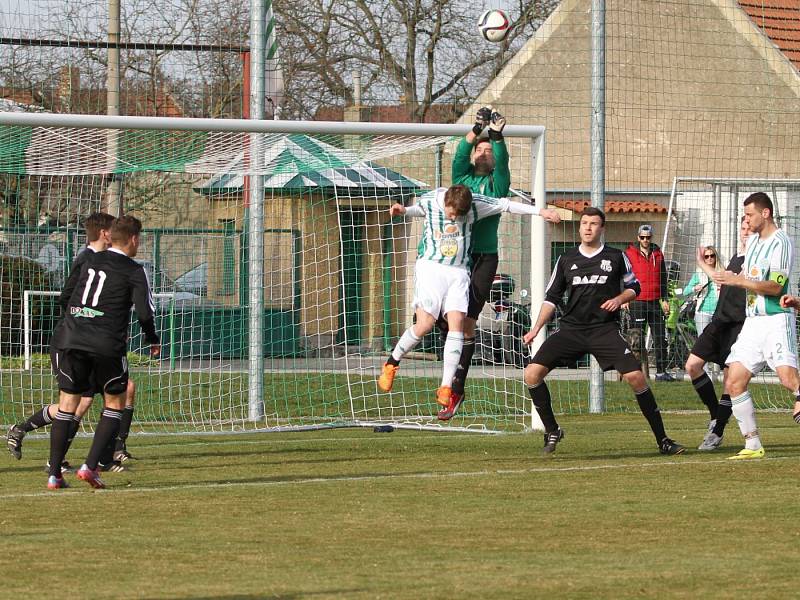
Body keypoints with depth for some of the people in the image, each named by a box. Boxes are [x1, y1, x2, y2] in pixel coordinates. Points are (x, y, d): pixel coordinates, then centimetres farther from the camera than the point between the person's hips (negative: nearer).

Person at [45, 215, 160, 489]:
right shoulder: (134, 271, 0)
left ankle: (54, 475, 6)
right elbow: (145, 312, -9)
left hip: (69, 340, 4)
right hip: (107, 345, -4)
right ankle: (90, 466, -1)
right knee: (115, 405, 13)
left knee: (67, 406, 10)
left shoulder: (89, 262, 15)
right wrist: (152, 340, 8)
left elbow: (65, 297, 20)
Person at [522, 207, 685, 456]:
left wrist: (619, 298, -7)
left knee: (635, 376, -16)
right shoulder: (566, 260, 10)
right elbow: (552, 297, 13)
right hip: (571, 329, 2)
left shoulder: (616, 257, 5)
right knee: (532, 373, -14)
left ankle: (662, 440, -4)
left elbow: (634, 287, 15)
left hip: (605, 329, -2)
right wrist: (536, 328, 3)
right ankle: (551, 431, 4)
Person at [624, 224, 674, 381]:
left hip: (655, 302, 4)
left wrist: (664, 299, 14)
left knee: (660, 338, 2)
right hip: (637, 302, -4)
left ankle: (661, 371, 5)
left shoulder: (657, 254, 13)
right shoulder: (630, 253, 1)